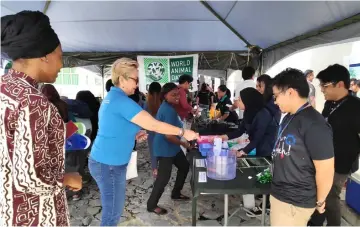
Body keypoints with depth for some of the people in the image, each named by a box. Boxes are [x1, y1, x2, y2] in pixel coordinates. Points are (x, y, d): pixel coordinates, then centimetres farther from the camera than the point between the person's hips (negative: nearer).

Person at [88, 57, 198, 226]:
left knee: (113, 208, 21)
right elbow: (153, 125, -24)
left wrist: (133, 135, 6)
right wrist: (183, 132, -14)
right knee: (112, 212, 6)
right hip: (109, 164, -9)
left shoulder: (112, 97, 9)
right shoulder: (121, 100, -22)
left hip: (106, 161, 10)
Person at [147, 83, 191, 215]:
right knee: (164, 176, -1)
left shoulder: (168, 107, 6)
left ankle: (176, 194, 37)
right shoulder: (168, 111, -26)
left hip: (171, 147, 11)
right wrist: (183, 143, -15)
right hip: (165, 148, -11)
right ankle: (151, 205, 16)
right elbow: (169, 135, -29)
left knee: (184, 166, 21)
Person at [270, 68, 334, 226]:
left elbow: (326, 171, -20)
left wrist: (319, 202, -8)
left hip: (295, 202, -8)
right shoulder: (289, 117, 6)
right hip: (279, 193, 8)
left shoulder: (314, 125, -23)